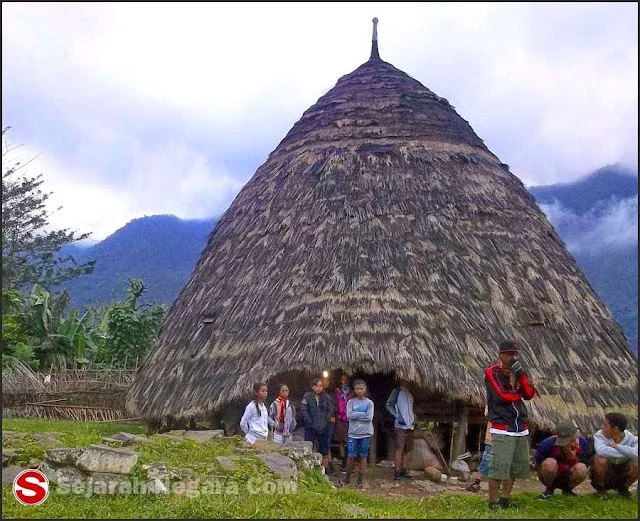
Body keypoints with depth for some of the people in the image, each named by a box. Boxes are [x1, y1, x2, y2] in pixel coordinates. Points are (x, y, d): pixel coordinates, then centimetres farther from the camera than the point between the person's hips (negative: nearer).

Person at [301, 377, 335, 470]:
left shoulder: (326, 397, 4)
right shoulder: (307, 397, -4)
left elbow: (330, 410, 7)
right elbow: (303, 411, -8)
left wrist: (326, 421, -4)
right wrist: (310, 423, -13)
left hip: (324, 428, 2)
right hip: (310, 428, -2)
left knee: (324, 449, 8)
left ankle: (325, 467, 17)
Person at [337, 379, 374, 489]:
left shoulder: (369, 403, 1)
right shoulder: (351, 402, 4)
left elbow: (369, 418, -12)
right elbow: (349, 415, -11)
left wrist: (356, 415, -10)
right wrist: (362, 414, -13)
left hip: (365, 433, 0)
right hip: (353, 433, 0)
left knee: (363, 456, 5)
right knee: (351, 456, -1)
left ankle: (360, 480, 15)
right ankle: (347, 477, 16)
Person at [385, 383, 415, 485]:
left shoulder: (410, 392, 14)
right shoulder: (397, 391, -4)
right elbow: (388, 404, -8)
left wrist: (414, 417, 12)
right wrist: (397, 416, -15)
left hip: (410, 426, 7)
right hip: (400, 426, -7)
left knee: (408, 449, 12)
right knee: (399, 450, -9)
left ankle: (403, 471, 23)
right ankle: (396, 474, -6)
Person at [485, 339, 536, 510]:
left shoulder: (517, 371, 14)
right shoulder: (492, 372, -6)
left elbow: (530, 394, 4)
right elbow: (501, 395, -15)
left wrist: (521, 375, -9)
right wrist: (519, 394, 1)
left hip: (521, 428, 7)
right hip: (502, 428, -7)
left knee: (517, 466, 12)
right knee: (499, 466, -10)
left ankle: (505, 499, 23)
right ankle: (493, 502, -1)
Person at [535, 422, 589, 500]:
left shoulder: (582, 442, -17)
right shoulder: (547, 443, -25)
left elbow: (585, 464, -10)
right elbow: (538, 465, -12)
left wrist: (573, 459, -28)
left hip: (569, 478, 2)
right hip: (551, 478, -2)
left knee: (581, 469, -30)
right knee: (550, 463, -36)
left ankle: (567, 489, 3)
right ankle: (549, 490, -5)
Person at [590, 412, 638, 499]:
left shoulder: (631, 439, -14)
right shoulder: (600, 435, -19)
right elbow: (601, 450, -42)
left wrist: (617, 446, -32)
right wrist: (626, 453, -35)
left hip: (622, 475, 2)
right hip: (604, 473, -2)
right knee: (600, 459, -33)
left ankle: (623, 488, 4)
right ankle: (600, 488, -4)